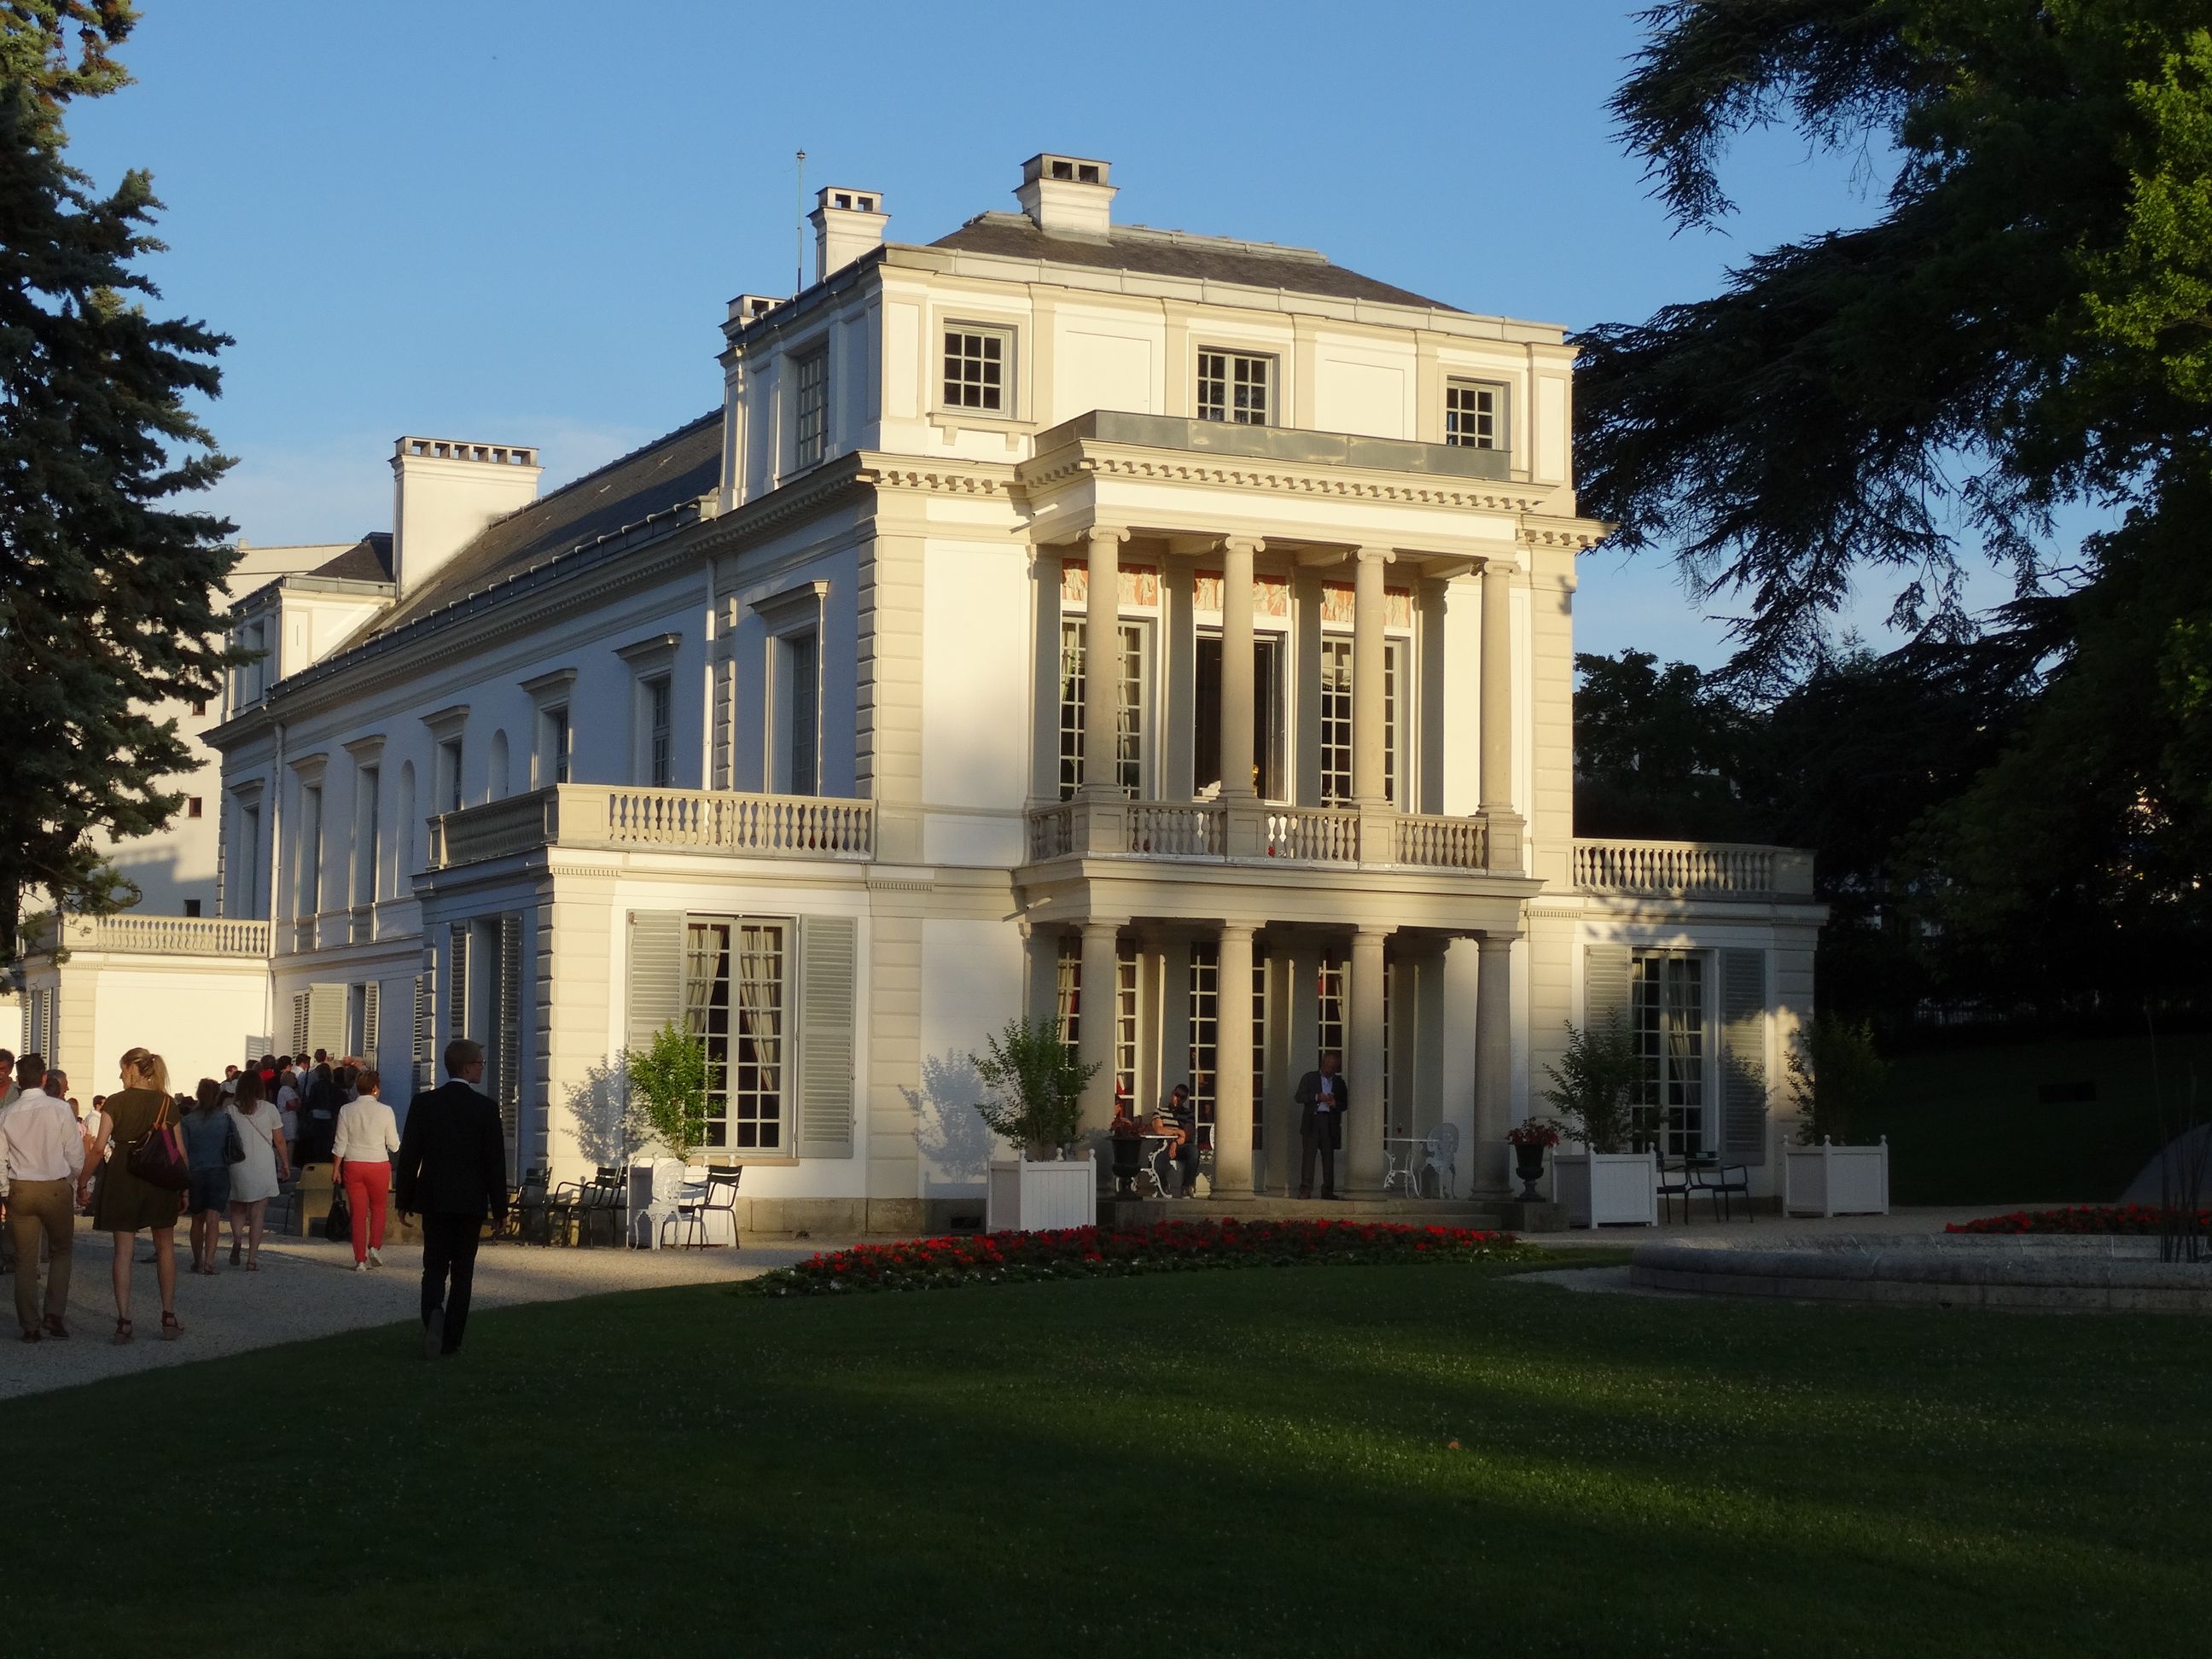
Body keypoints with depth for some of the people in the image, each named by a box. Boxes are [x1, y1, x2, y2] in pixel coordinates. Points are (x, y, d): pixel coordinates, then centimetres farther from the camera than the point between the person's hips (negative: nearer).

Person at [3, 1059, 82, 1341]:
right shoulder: (59, 1109, -9)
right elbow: (75, 1154, -5)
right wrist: (73, 1181, 13)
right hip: (56, 1188, -2)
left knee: (25, 1260, 8)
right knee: (62, 1252, 14)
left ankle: (30, 1326, 8)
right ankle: (54, 1315, 1)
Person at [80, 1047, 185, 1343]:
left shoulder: (116, 1102, -5)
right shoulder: (166, 1103, 1)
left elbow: (99, 1148, -9)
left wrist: (81, 1182, 0)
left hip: (123, 1177, -2)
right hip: (161, 1179, 2)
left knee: (123, 1251, 4)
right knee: (165, 1248, 13)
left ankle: (123, 1321, -1)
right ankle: (169, 1317, 12)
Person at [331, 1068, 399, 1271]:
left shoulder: (346, 1110, -3)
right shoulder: (385, 1111, -8)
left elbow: (340, 1143, 0)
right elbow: (394, 1145, -2)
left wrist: (336, 1169, 9)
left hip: (353, 1164, 1)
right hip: (378, 1164, -1)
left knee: (358, 1212, 7)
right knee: (378, 1207, 19)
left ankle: (360, 1259, 7)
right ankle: (375, 1247, 3)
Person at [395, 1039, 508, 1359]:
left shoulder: (423, 1103, -2)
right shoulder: (486, 1108, -7)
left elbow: (409, 1155, -1)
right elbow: (495, 1161, -5)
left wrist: (404, 1200, 8)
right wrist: (499, 1207, 4)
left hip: (433, 1199, 1)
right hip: (470, 1201, -1)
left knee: (434, 1266, 8)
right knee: (462, 1272, 8)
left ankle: (434, 1312, -21)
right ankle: (451, 1339, 8)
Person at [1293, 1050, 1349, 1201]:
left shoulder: (1339, 1082, 15)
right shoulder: (1309, 1078, 9)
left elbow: (1345, 1105, 15)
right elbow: (1298, 1097, 2)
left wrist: (1335, 1104, -7)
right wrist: (1317, 1097, -11)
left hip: (1330, 1122, 2)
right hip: (1312, 1120, -2)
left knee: (1329, 1156, 1)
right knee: (1308, 1154, -8)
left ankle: (1328, 1190, 5)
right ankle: (1306, 1189, -9)